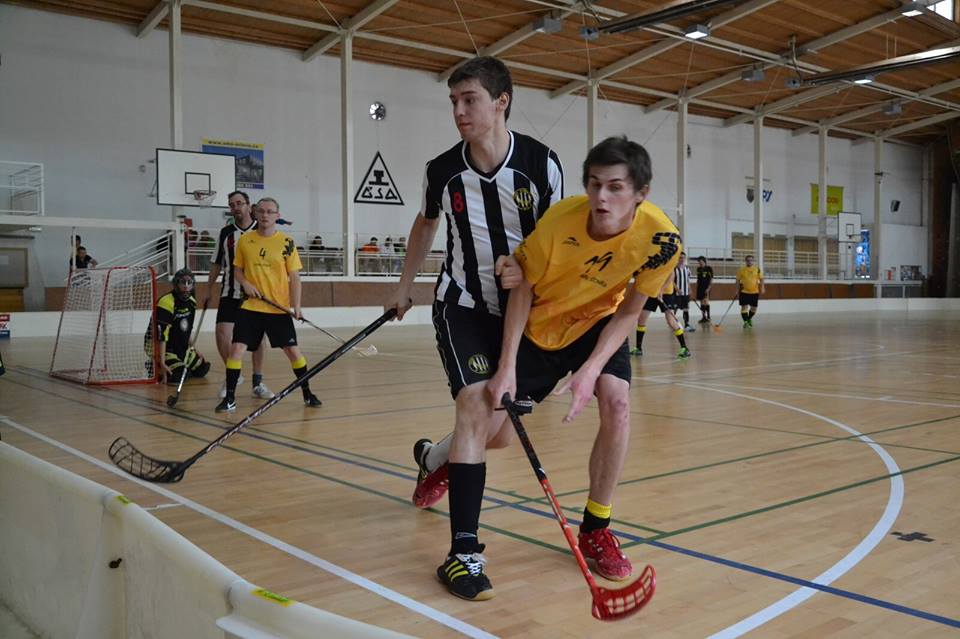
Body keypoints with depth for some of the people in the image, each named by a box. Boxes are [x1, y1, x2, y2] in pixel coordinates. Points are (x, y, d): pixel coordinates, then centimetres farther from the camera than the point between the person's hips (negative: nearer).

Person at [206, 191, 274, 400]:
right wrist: (209, 290, 13)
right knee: (222, 333, -10)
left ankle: (258, 382, 16)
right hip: (230, 294, 1)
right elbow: (217, 263, 14)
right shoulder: (225, 233, 6)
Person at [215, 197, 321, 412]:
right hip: (250, 307, 1)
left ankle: (307, 394, 21)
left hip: (279, 308, -1)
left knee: (293, 350, 2)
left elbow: (294, 277, -1)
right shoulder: (244, 240, 3)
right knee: (236, 349, -7)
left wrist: (296, 305, -10)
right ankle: (229, 398, 5)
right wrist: (245, 283, -7)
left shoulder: (286, 242, -2)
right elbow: (237, 270, 14)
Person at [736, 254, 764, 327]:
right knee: (744, 307, -7)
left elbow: (761, 279, 5)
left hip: (755, 292, 2)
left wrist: (762, 288, -6)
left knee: (754, 308, 10)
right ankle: (745, 322, 2)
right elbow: (738, 280, 4)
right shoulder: (741, 270, -1)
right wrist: (737, 290, 0)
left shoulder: (757, 269, 3)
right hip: (744, 292, -2)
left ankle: (749, 319, 34)